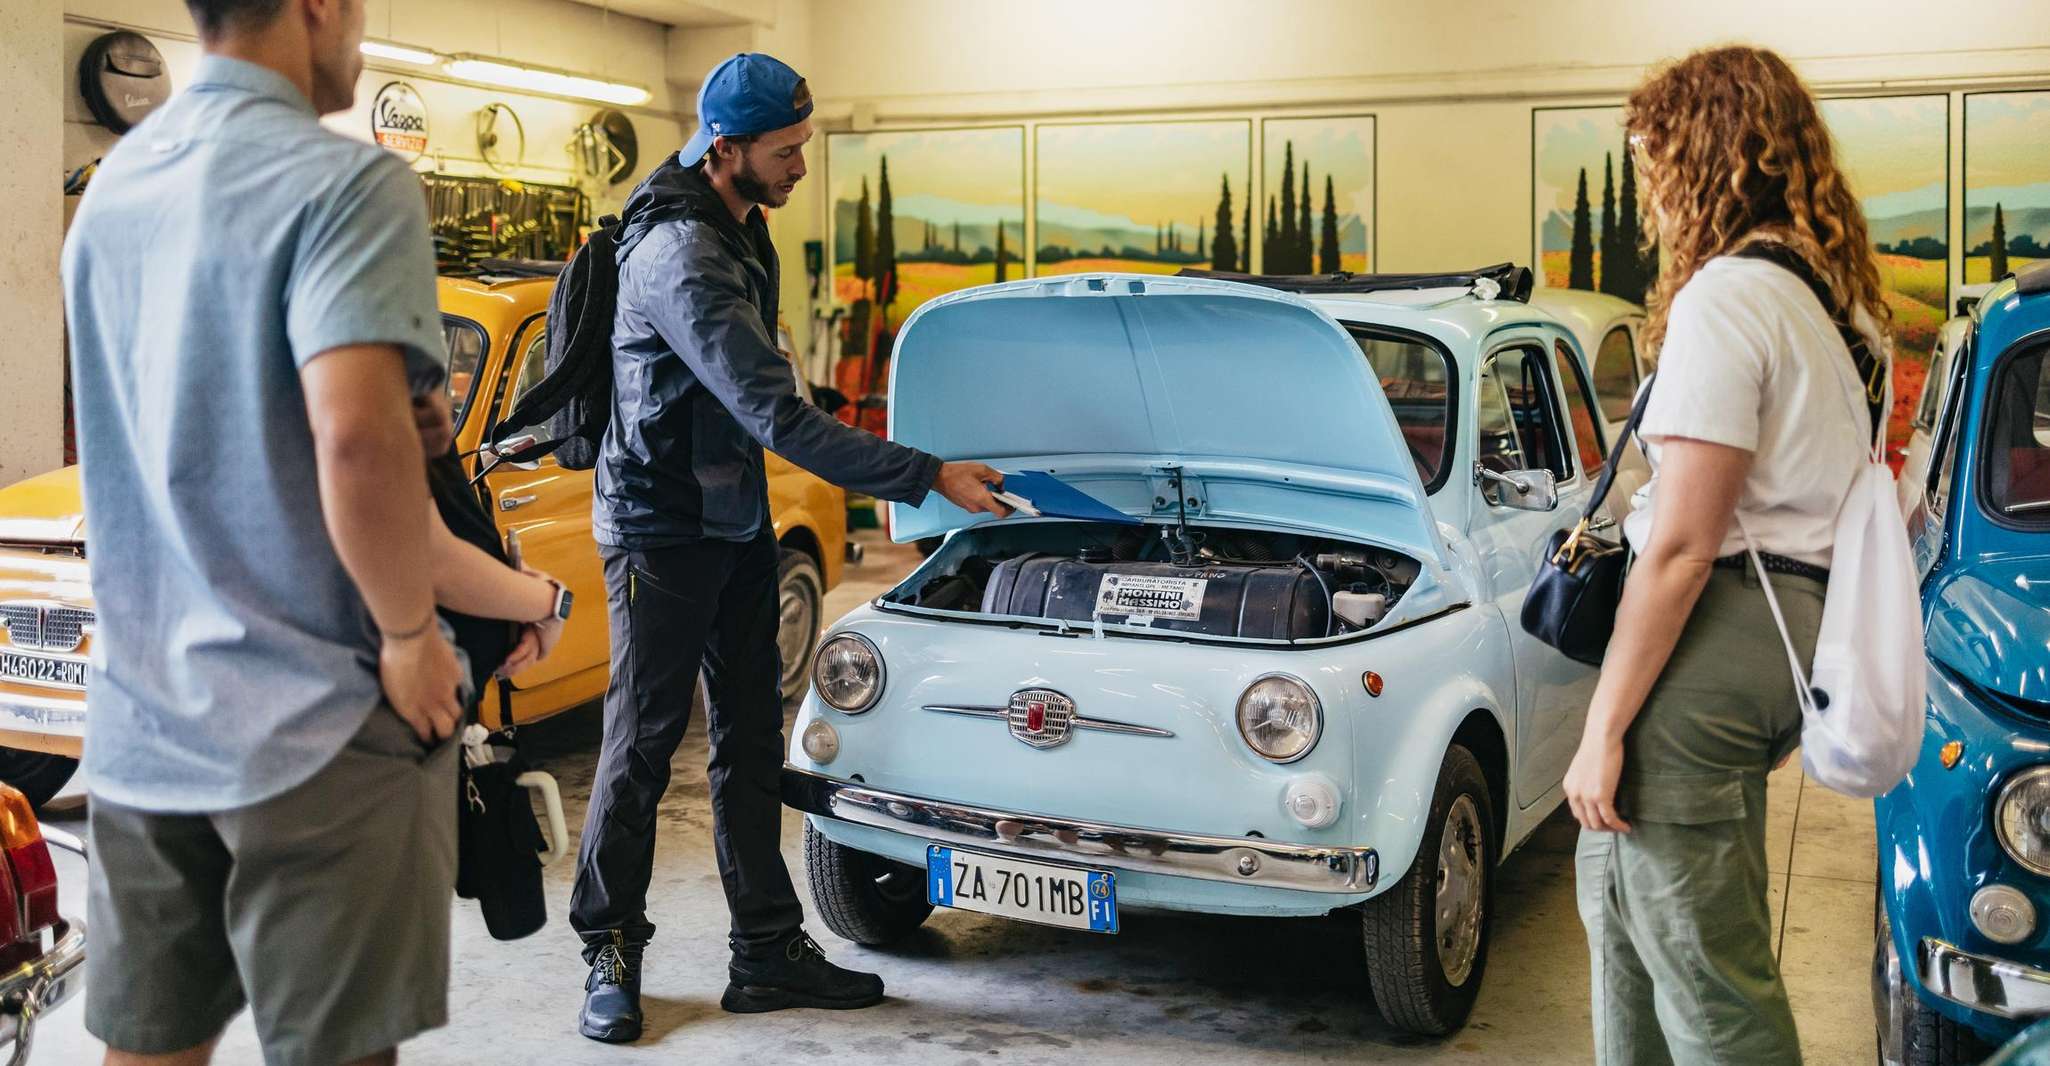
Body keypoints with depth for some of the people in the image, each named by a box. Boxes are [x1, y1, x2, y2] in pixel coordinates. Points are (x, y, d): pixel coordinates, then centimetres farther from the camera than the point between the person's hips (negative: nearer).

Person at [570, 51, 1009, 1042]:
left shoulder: (737, 221, 7)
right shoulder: (682, 256, -25)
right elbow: (778, 418, -30)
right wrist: (927, 476, -28)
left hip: (734, 518, 9)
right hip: (663, 527, -9)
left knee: (751, 738, 10)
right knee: (643, 742, 1)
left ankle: (767, 951, 19)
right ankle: (610, 953, 16)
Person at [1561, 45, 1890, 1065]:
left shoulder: (1724, 299, -15)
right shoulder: (1842, 296, 14)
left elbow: (1683, 548, -20)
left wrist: (1603, 731, -16)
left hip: (1713, 627, -10)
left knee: (1702, 962, -1)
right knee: (1617, 885, 23)